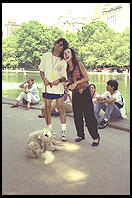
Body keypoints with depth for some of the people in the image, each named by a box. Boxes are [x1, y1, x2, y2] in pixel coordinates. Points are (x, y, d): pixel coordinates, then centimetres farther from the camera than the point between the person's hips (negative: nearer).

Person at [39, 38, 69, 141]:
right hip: (47, 87, 2)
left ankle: (64, 131, 12)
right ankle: (49, 131, 21)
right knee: (47, 109, 7)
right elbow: (41, 69, 10)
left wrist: (59, 80, -23)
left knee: (61, 109, 1)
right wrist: (44, 79, -7)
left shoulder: (63, 61, -3)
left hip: (58, 87, -2)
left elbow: (65, 77, -1)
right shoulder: (46, 56, 3)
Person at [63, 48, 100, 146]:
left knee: (89, 115, -6)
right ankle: (81, 135, 24)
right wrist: (67, 84, -2)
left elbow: (87, 78, -7)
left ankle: (96, 137, 3)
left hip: (84, 92, -6)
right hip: (75, 94, 6)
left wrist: (76, 83, -16)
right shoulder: (67, 68, 10)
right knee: (77, 115, 9)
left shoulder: (79, 64, -5)